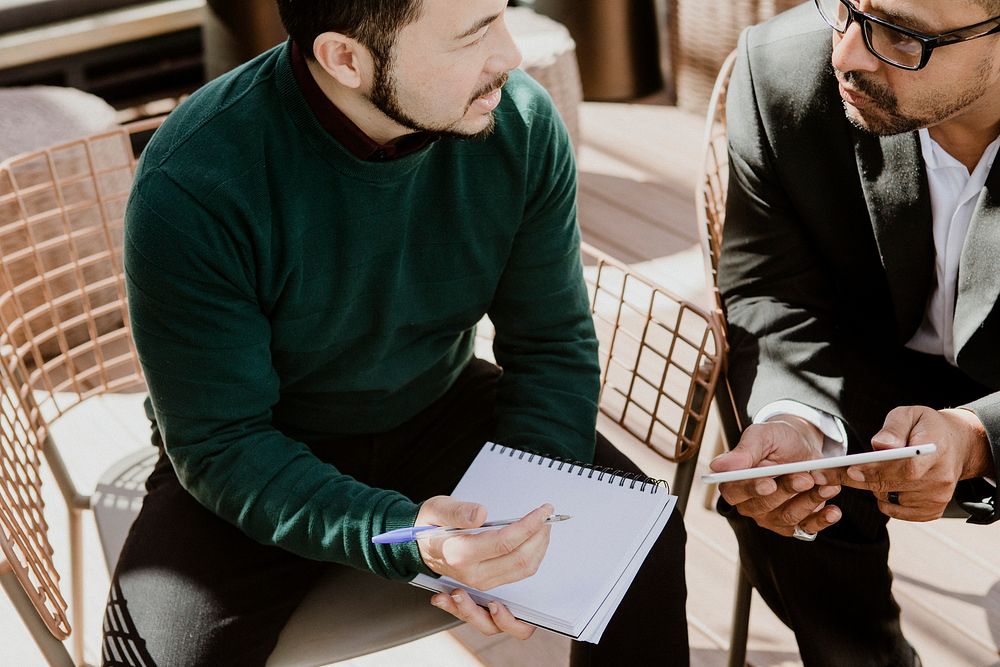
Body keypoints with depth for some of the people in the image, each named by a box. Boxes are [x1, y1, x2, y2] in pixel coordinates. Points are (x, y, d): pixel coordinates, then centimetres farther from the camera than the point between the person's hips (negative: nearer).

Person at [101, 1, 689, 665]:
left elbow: (554, 345, -6)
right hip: (267, 455, -3)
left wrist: (526, 516, -22)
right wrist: (405, 536, -38)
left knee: (646, 542, -10)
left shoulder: (523, 122, -17)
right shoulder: (188, 188, -28)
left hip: (442, 409, 4)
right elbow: (221, 446, -23)